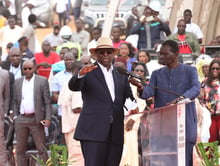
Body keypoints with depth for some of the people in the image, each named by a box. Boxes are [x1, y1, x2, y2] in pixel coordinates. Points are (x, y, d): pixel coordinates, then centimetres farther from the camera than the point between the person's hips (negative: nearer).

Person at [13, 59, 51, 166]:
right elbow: (16, 101, 16)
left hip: (36, 119, -4)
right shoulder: (18, 82, 13)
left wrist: (48, 118, -11)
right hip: (21, 119, 4)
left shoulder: (42, 81, 1)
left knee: (41, 148, -4)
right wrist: (15, 116, 6)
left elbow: (47, 101, -2)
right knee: (20, 149, 4)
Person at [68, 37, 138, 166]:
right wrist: (80, 74, -34)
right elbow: (73, 86, -13)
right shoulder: (89, 72, 3)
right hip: (94, 131, -5)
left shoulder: (121, 75, 19)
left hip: (115, 134, 5)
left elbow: (129, 97, 17)